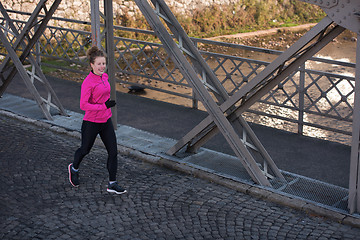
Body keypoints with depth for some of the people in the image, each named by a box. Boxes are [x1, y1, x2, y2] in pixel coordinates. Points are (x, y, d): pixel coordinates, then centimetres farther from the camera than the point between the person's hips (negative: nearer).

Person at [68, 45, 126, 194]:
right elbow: (83, 105, -25)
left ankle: (112, 184, 9)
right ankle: (74, 168, 46)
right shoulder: (88, 82, -21)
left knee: (113, 151, 1)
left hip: (106, 121, 6)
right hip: (91, 123, -6)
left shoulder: (104, 76, 2)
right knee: (85, 150, 15)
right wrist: (104, 106, -28)